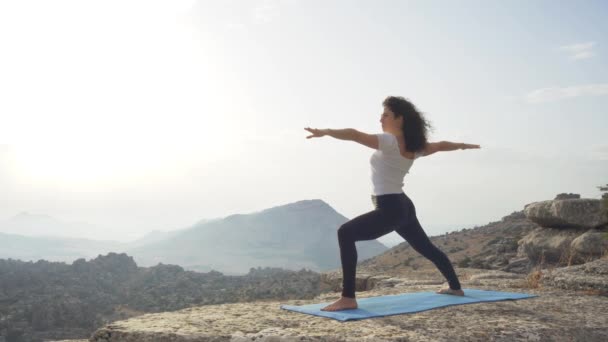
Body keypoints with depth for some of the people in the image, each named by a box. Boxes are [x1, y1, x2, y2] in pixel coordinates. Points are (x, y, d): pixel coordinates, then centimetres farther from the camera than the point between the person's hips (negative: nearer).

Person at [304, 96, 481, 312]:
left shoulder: (389, 141, -15)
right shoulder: (413, 147, 9)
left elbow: (355, 135, -29)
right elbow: (441, 146, 27)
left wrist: (325, 132, -37)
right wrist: (463, 145, 46)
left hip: (390, 209, -10)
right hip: (402, 207, 10)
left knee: (346, 233, -20)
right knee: (427, 248, 28)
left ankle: (348, 299, -25)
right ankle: (455, 287, 48)